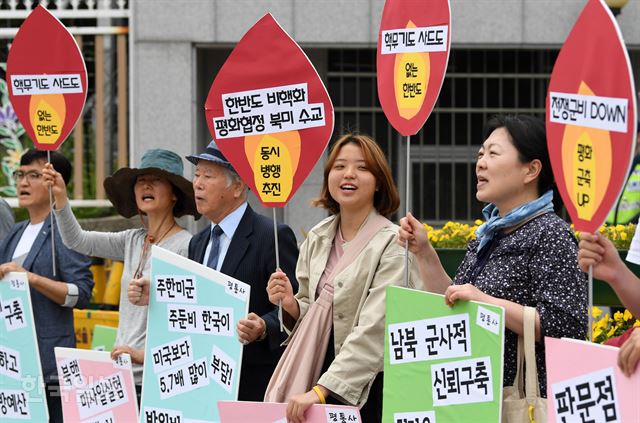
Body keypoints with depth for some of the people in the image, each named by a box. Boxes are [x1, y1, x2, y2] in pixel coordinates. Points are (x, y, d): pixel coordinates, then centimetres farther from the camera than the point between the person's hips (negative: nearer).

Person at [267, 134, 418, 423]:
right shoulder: (317, 239, 7)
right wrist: (291, 305, -5)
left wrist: (321, 390, -26)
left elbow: (374, 329, -19)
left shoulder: (392, 244, -11)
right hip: (319, 375, 5)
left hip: (368, 388, -5)